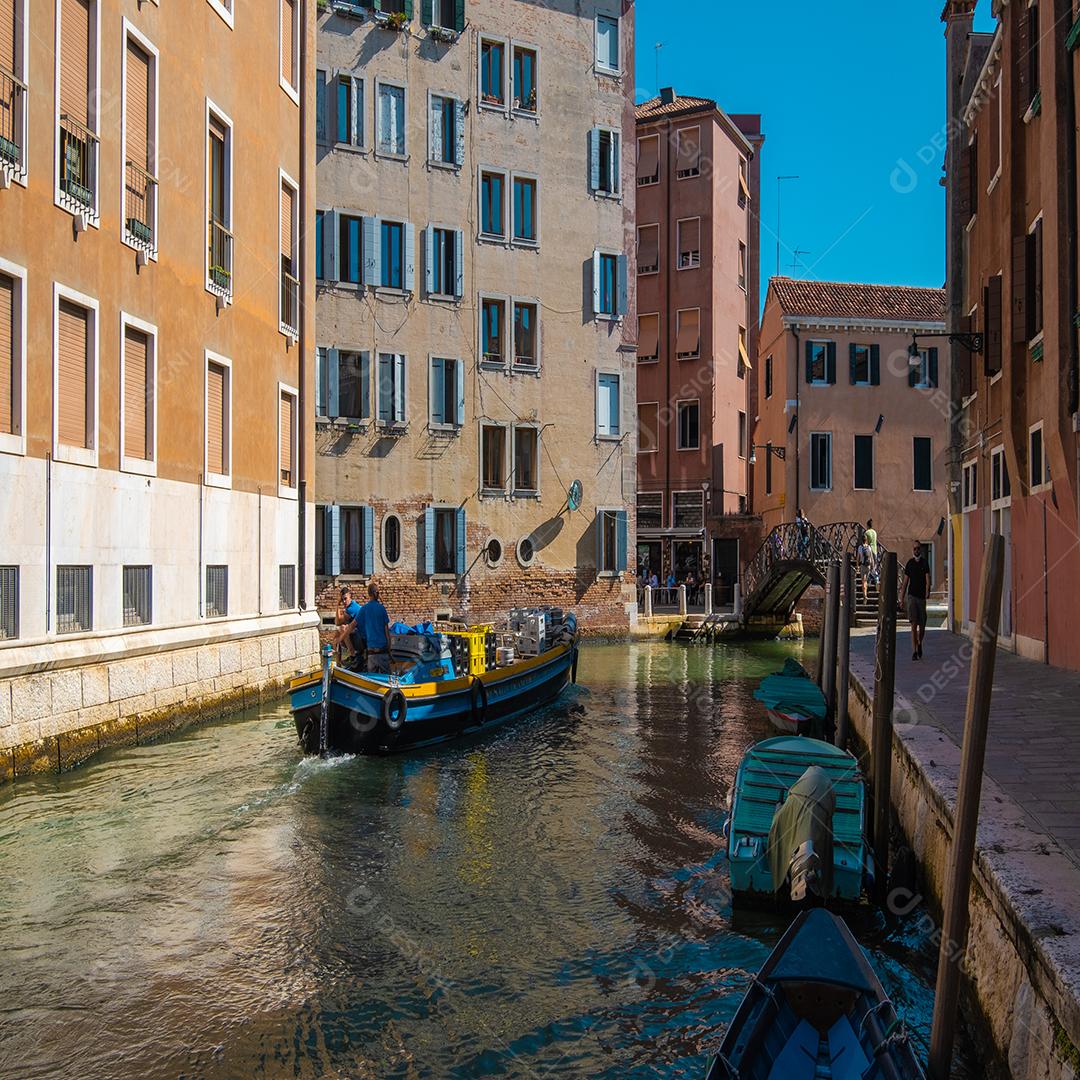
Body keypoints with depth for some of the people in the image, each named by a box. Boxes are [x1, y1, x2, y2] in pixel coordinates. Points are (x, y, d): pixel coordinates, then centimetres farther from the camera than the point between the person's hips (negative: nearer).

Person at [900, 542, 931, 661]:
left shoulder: (924, 563, 1)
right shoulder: (910, 563, 6)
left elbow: (928, 580, -9)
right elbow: (905, 582, 11)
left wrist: (927, 592, -26)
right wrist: (902, 599, 8)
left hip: (922, 597, 0)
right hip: (911, 596, 0)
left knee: (922, 626, 8)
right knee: (914, 624, -9)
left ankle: (919, 644, 35)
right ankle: (914, 651, -8)